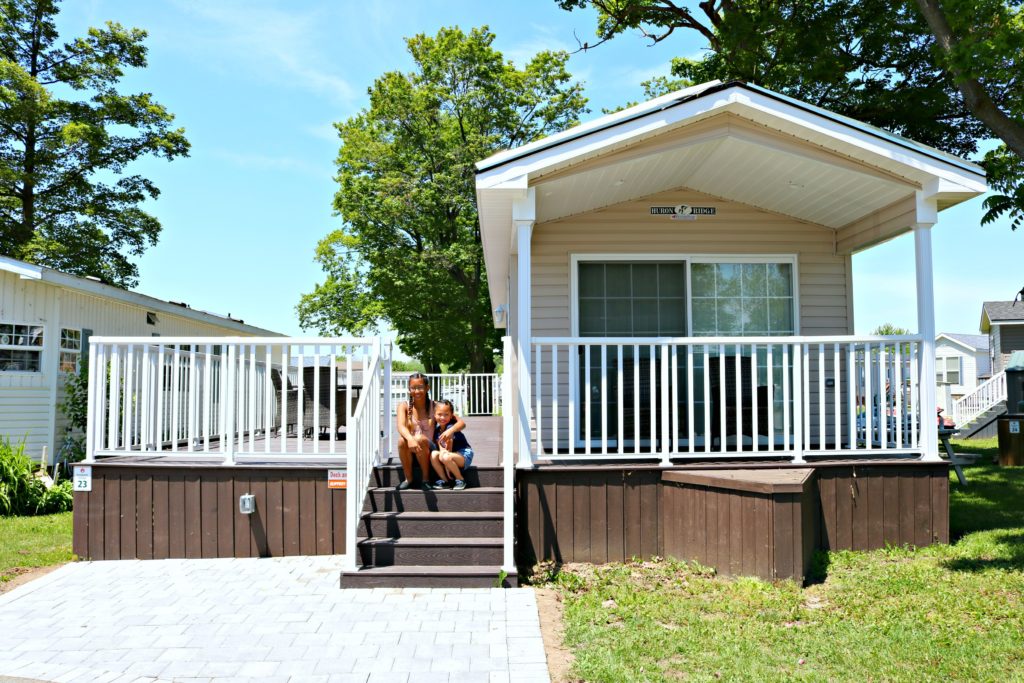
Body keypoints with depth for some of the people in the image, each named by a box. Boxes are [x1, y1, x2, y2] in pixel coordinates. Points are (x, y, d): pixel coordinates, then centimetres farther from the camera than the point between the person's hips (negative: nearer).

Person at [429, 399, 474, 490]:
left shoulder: (450, 427, -19)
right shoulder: (436, 429, 2)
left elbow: (449, 448, -19)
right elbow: (441, 447, -4)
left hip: (464, 453, -7)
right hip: (452, 454, 7)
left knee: (445, 457, -35)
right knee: (433, 454, -18)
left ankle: (460, 480, -13)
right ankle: (444, 480, -4)